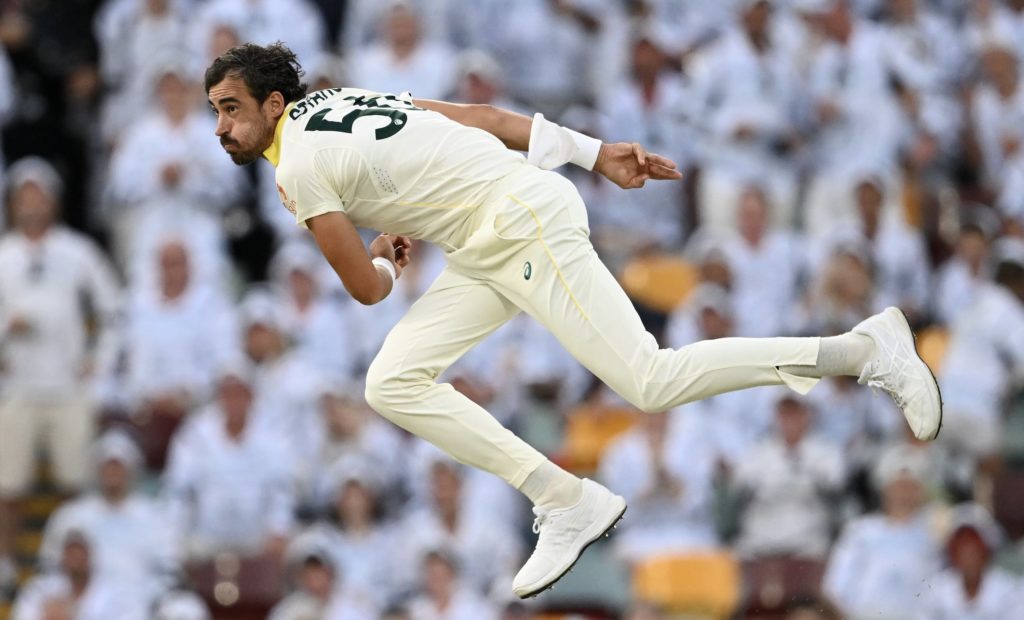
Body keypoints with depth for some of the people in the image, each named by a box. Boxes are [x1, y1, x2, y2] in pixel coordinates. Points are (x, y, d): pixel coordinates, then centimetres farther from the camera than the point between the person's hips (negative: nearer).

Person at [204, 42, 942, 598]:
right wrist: (596, 154, 15)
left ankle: (864, 347, -9)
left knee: (651, 383, -14)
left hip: (523, 221, -10)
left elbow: (367, 289, -9)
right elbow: (485, 116, 14)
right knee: (393, 384, 2)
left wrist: (385, 261, 16)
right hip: (490, 251, 10)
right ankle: (564, 501, -1)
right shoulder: (337, 102, 14)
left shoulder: (301, 168, -13)